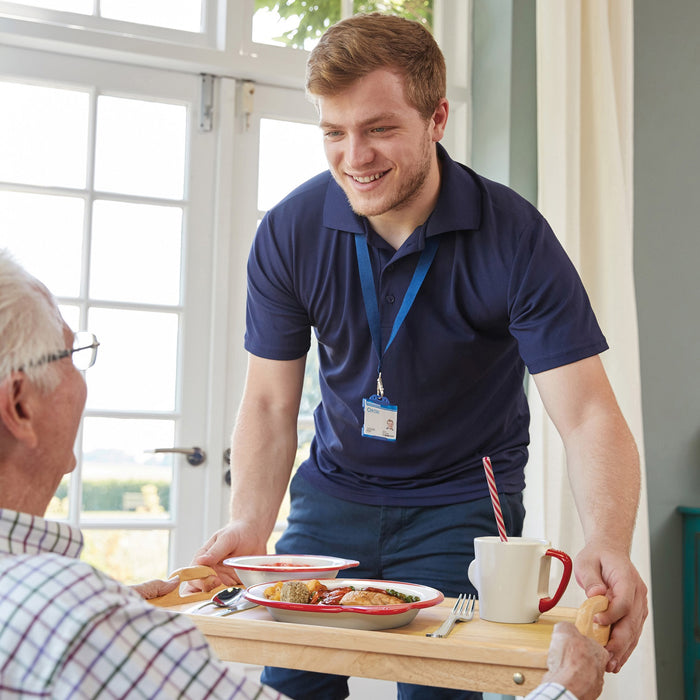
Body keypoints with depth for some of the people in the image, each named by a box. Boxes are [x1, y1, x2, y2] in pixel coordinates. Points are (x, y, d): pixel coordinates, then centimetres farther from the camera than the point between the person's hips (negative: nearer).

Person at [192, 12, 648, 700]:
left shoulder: (515, 237, -19)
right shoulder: (287, 232, -11)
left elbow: (589, 416, -22)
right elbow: (270, 402, -5)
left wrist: (607, 546, -40)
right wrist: (250, 523, -21)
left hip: (462, 499, -2)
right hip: (335, 489, 3)